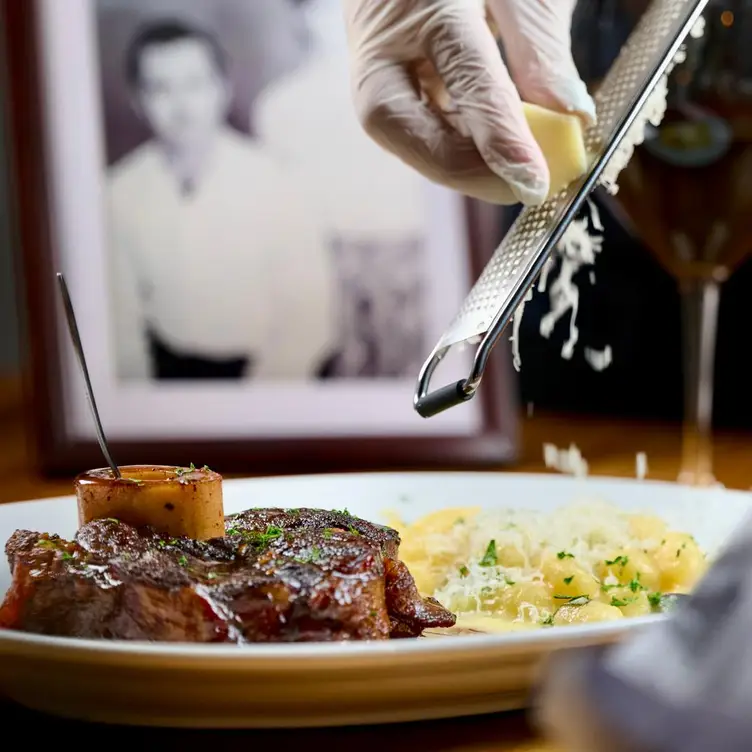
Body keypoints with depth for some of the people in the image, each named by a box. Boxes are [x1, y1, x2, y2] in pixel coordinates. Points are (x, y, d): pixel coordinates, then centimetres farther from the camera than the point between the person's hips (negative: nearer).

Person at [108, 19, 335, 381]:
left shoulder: (273, 183, -13)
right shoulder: (121, 194, -7)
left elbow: (308, 318, -11)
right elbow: (121, 312, 1)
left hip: (266, 367, -2)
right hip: (170, 368, 2)